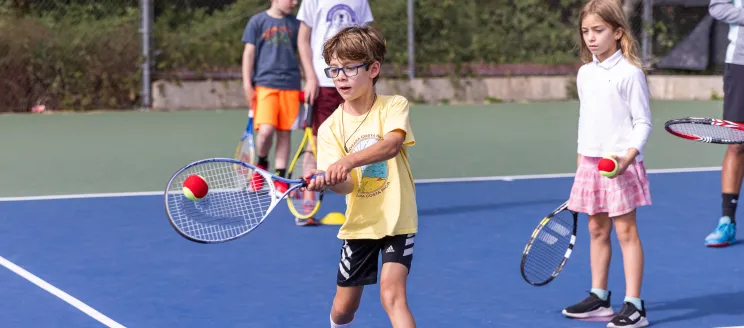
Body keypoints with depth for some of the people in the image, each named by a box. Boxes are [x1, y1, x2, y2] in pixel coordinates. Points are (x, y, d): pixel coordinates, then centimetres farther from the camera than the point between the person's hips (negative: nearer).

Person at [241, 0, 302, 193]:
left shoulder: (295, 24, 11)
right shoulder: (258, 21, 3)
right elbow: (249, 52, 3)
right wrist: (247, 84, -3)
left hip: (290, 86, 3)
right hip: (264, 84, -3)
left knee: (284, 133, 2)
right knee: (266, 130, -16)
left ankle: (280, 179, 10)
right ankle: (261, 163, 12)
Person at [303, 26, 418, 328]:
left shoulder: (394, 106, -9)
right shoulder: (330, 128, -5)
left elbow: (392, 143, -30)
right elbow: (349, 185, -14)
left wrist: (349, 160, -46)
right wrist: (327, 180, -38)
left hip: (397, 221, -3)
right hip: (359, 224, 3)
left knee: (392, 295, -20)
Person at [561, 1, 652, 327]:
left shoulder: (629, 73, -10)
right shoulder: (585, 74, 10)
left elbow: (643, 122, -9)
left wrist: (629, 155, -23)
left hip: (620, 165, -6)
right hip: (590, 162, 7)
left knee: (626, 230, -4)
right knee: (597, 230, 13)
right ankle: (599, 298, 24)